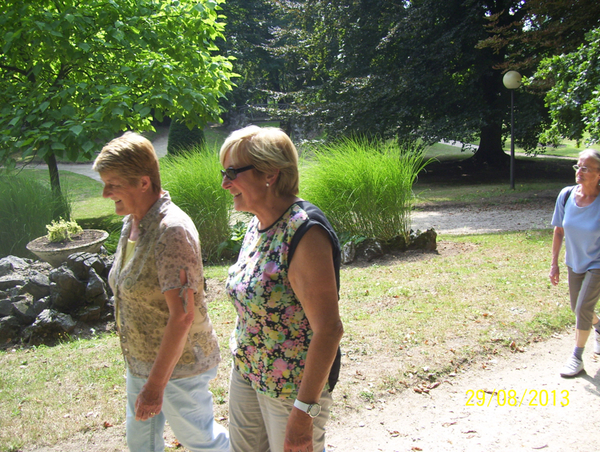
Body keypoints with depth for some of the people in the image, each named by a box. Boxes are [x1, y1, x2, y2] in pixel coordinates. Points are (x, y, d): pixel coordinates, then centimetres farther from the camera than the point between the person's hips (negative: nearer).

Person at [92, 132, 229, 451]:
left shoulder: (171, 231, -27)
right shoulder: (132, 222, 1)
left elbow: (182, 316, -28)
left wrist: (155, 384, -25)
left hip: (178, 365, -8)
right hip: (140, 361, 9)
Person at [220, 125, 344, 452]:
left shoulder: (304, 233, -26)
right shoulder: (259, 223, 2)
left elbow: (328, 329, -27)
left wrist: (304, 410, -25)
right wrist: (243, 359, 19)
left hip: (293, 385, -8)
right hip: (247, 372, 8)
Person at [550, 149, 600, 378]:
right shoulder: (566, 195, -12)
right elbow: (559, 230, -1)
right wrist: (554, 263, 2)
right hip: (575, 263, 5)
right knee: (577, 308, 18)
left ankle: (577, 357, 9)